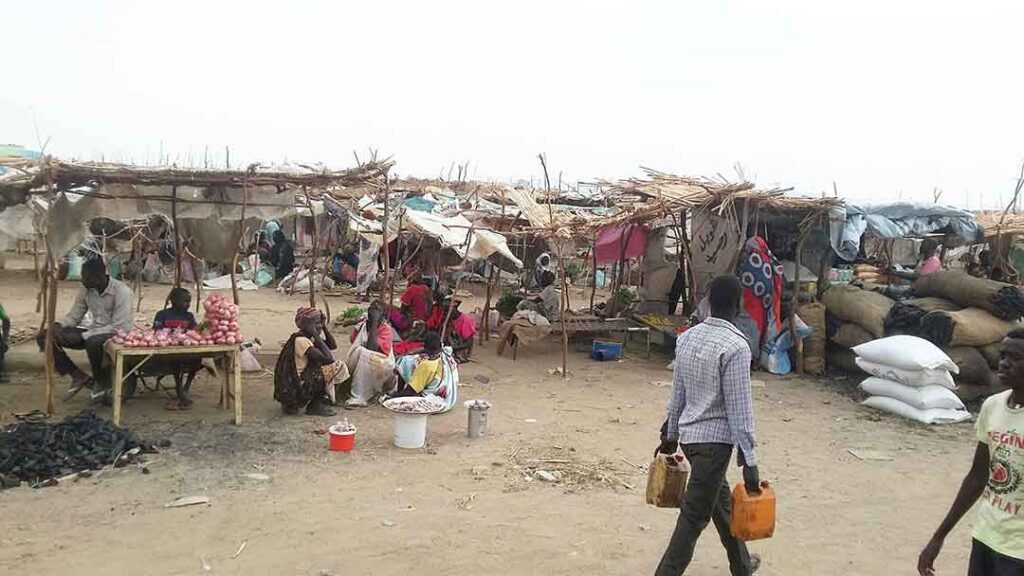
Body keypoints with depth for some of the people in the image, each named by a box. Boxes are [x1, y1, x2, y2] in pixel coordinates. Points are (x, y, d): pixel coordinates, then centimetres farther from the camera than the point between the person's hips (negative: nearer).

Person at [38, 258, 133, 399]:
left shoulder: (121, 291, -20)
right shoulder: (86, 290, 0)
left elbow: (118, 327, -24)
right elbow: (73, 316, 11)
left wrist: (81, 337, -25)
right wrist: (57, 325, -13)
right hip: (93, 332, 7)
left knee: (93, 343, -41)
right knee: (45, 337, -6)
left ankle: (104, 386, -15)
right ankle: (78, 376, -4)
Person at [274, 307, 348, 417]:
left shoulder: (308, 338, 8)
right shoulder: (300, 340, -20)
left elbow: (333, 346, 12)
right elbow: (328, 358, -27)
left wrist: (324, 326, 4)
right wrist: (315, 335, -20)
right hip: (293, 390, -10)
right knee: (336, 368, -13)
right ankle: (315, 406, -1)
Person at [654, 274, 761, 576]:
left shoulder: (687, 337, 3)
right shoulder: (735, 346, -18)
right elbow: (739, 407, -18)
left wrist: (671, 434, 20)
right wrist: (749, 460, -12)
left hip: (689, 433, 8)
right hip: (714, 438, -8)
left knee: (720, 499, 24)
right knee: (694, 516, 0)